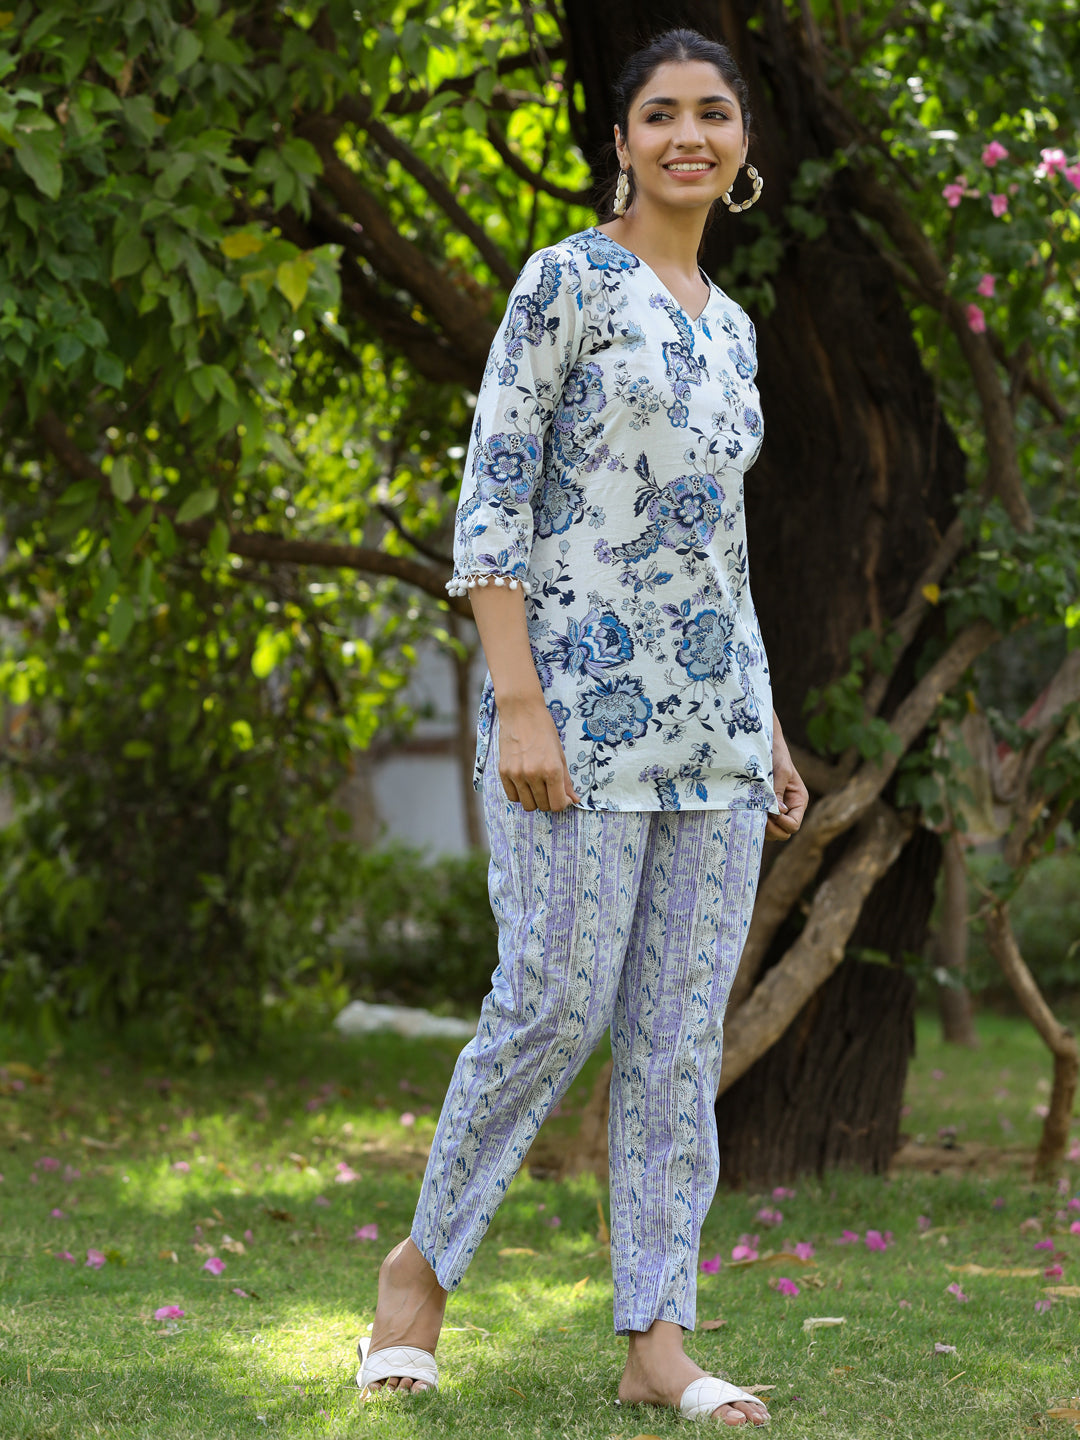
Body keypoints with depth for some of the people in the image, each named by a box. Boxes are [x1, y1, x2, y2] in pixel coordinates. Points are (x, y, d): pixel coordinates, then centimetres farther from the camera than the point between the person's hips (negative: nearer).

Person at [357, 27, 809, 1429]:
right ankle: (424, 1263, 13)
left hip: (712, 713, 7)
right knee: (556, 1003, -8)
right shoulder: (566, 281, -4)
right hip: (580, 692, -7)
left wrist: (769, 730, 17)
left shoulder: (731, 325, 18)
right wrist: (519, 704, -18)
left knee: (683, 1029, 4)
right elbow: (490, 503, -10)